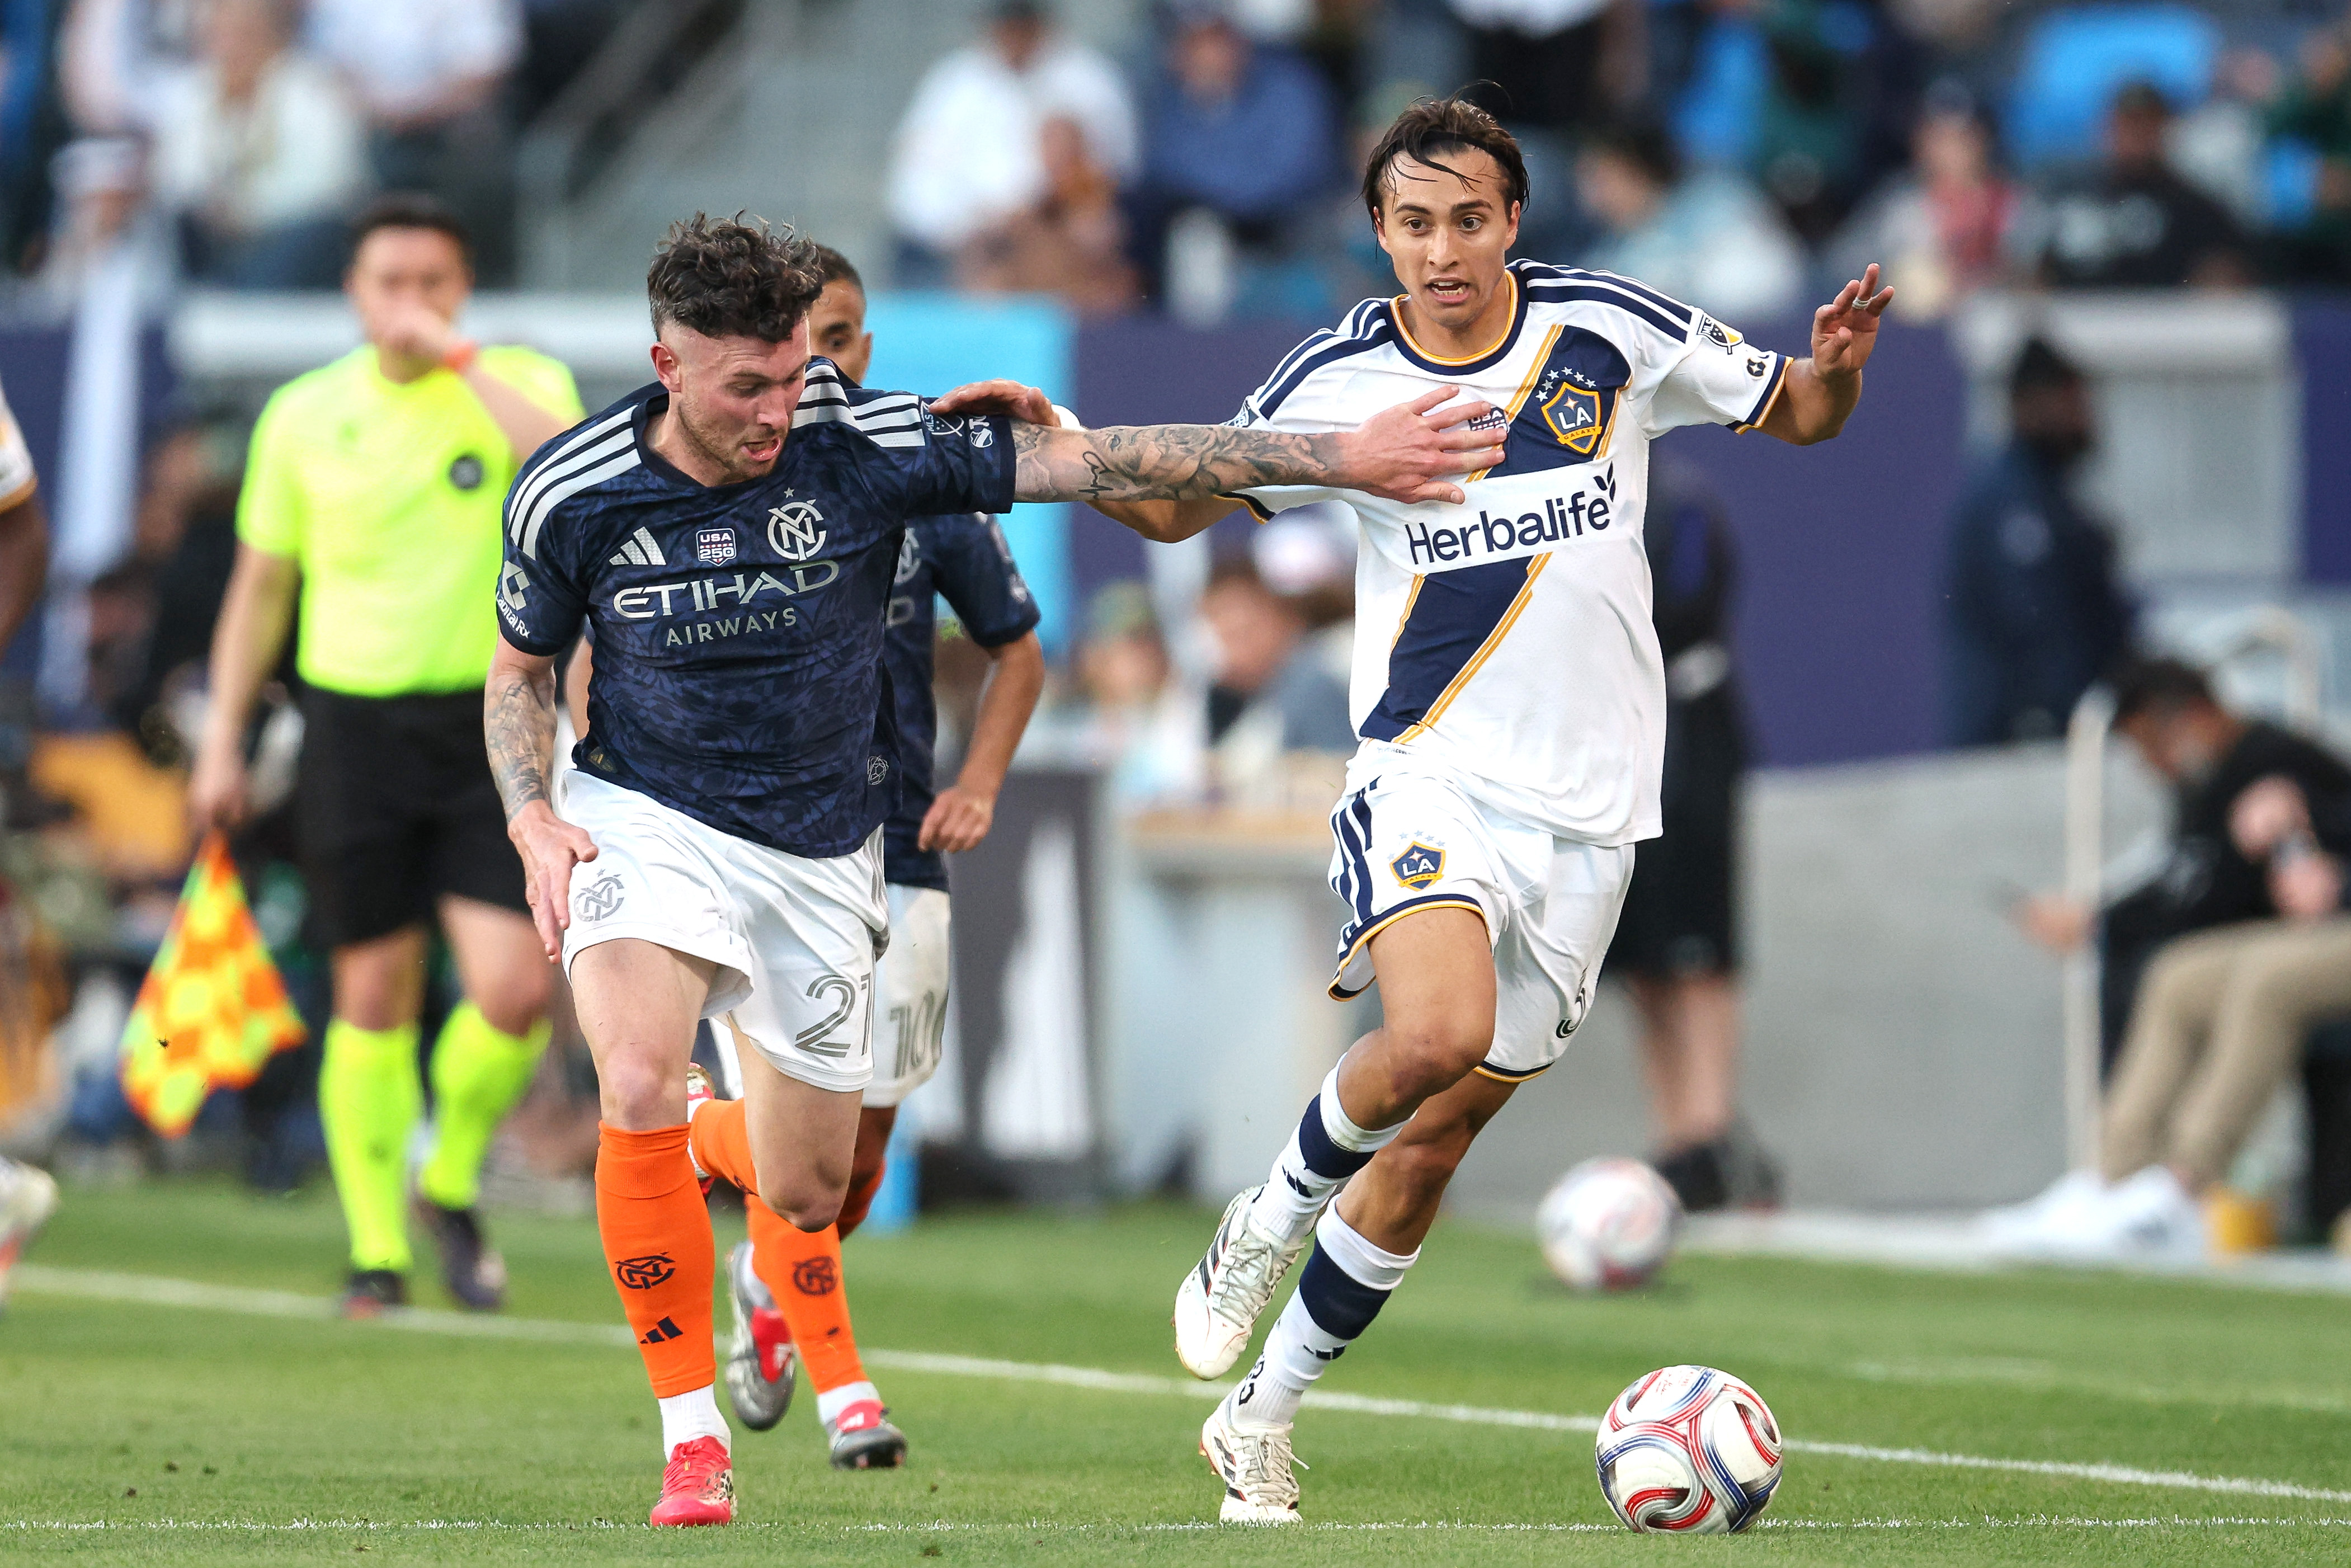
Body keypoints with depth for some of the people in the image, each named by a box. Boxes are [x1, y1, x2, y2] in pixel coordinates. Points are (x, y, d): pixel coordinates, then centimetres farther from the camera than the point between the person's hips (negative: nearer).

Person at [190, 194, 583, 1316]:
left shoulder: (522, 384, -1)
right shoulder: (305, 414, 4)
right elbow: (261, 584, 12)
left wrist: (457, 357, -22)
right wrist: (222, 739, 10)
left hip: (487, 727, -1)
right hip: (355, 723, 1)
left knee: (515, 990, -10)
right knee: (374, 1001, 2)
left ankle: (451, 1186, 16)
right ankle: (377, 1251, 13)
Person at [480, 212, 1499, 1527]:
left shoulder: (871, 446, -17)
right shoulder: (569, 497, -14)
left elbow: (1108, 464, -15)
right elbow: (522, 666, 5)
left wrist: (1343, 457, -18)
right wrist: (534, 819, -12)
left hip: (822, 851, 2)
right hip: (643, 817, -2)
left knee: (807, 1195, 7)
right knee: (640, 1085, -29)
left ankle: (698, 1152, 46)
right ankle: (693, 1435, -15)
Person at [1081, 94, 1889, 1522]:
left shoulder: (1611, 330, -2)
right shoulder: (1340, 381, -2)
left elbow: (1797, 415, 11)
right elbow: (1180, 504, 11)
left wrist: (1837, 371, -12)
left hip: (1588, 808, 2)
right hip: (1431, 775, -2)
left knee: (1434, 1140, 5)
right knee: (1436, 1036, -31)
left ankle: (1263, 1419, 19)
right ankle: (1274, 1216, -2)